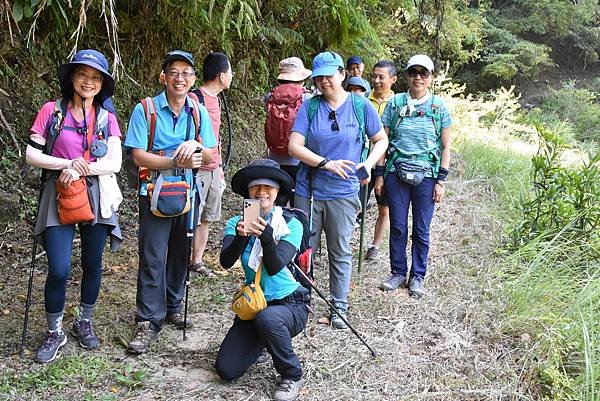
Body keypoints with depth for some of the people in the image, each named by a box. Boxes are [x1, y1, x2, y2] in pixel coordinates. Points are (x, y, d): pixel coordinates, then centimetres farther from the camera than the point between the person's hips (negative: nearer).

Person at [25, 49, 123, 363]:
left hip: (96, 197, 2)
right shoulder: (52, 111, 0)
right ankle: (55, 332, 13)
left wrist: (82, 169, -17)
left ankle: (85, 322, 31)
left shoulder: (107, 118, 4)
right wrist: (67, 164, -17)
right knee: (59, 269, -7)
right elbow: (31, 154, -5)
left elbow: (114, 162, -5)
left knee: (92, 265, 10)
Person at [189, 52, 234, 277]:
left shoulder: (215, 98, 13)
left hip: (213, 169, 9)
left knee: (206, 218, 14)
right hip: (197, 169, -8)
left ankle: (197, 261, 24)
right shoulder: (195, 99, -14)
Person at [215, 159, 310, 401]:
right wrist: (240, 237, -39)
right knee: (226, 370, -8)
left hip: (290, 304, -4)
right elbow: (226, 262, -19)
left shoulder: (291, 225, -12)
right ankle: (262, 340, 25)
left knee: (267, 317, -38)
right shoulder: (236, 223, -3)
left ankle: (292, 376, -10)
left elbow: (274, 267, -24)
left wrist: (266, 237, -42)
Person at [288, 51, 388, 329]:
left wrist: (368, 164, -10)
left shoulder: (361, 105, 0)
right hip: (308, 190, 1)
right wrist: (325, 163, -21)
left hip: (343, 192, -1)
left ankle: (339, 308, 23)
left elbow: (381, 140, 8)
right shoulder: (309, 106, -1)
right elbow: (294, 146, -8)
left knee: (340, 252, 9)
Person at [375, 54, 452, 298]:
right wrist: (380, 174, 1)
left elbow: (446, 147, 4)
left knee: (421, 230, 6)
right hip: (396, 174, 1)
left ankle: (417, 276, 19)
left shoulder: (439, 107, 2)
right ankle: (398, 272, 21)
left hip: (426, 176, -1)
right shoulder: (395, 104, 3)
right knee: (397, 227, 6)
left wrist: (441, 180, -2)